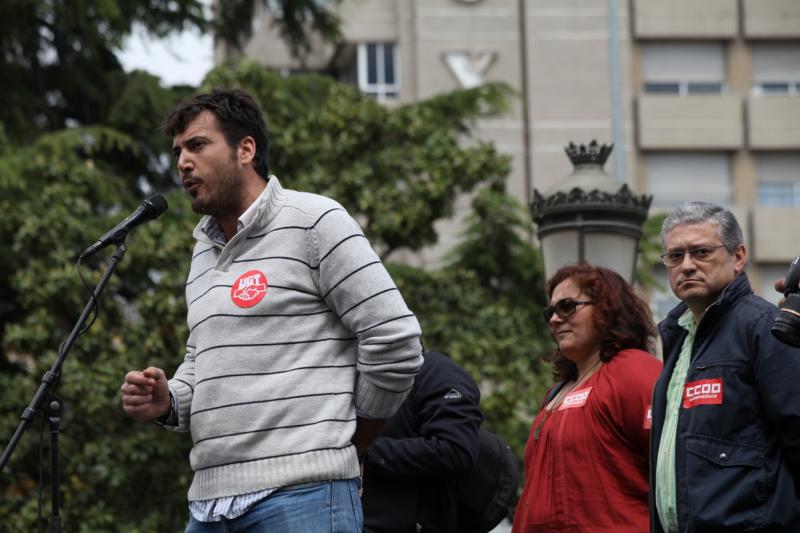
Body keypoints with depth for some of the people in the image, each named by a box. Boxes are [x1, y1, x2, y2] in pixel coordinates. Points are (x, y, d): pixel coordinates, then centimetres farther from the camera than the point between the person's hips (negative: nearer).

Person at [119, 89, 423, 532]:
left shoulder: (313, 221, -3)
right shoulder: (203, 251, 21)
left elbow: (394, 341, -6)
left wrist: (343, 447, 4)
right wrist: (167, 402, 6)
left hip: (301, 496, -7)